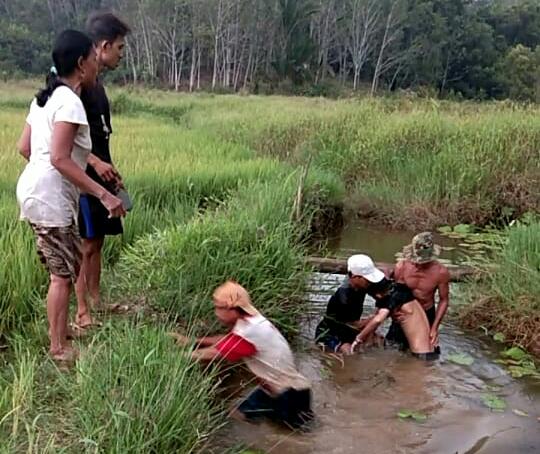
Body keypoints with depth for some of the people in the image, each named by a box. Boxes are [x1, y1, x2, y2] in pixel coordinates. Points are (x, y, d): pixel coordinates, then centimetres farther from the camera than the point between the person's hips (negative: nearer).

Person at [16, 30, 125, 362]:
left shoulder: (46, 97, 13)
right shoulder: (70, 102, -17)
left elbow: (24, 147, 15)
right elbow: (60, 159, -24)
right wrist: (104, 194, -25)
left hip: (35, 190, 10)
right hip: (50, 197, -10)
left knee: (67, 266, 19)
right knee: (63, 273, 0)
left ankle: (60, 333, 31)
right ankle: (59, 349, 11)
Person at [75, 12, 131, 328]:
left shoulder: (96, 83, 14)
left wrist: (109, 171, 19)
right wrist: (96, 163, -25)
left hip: (99, 175, 9)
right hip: (84, 177, -9)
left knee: (97, 241, 14)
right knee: (86, 244, -4)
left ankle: (96, 301, 25)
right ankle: (82, 311, 5)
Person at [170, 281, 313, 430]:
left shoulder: (250, 331, -28)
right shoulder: (251, 321, 1)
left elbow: (213, 354, -24)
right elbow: (226, 340, 11)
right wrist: (192, 341, 3)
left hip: (291, 394, -9)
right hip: (274, 387, 9)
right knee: (237, 415, 7)